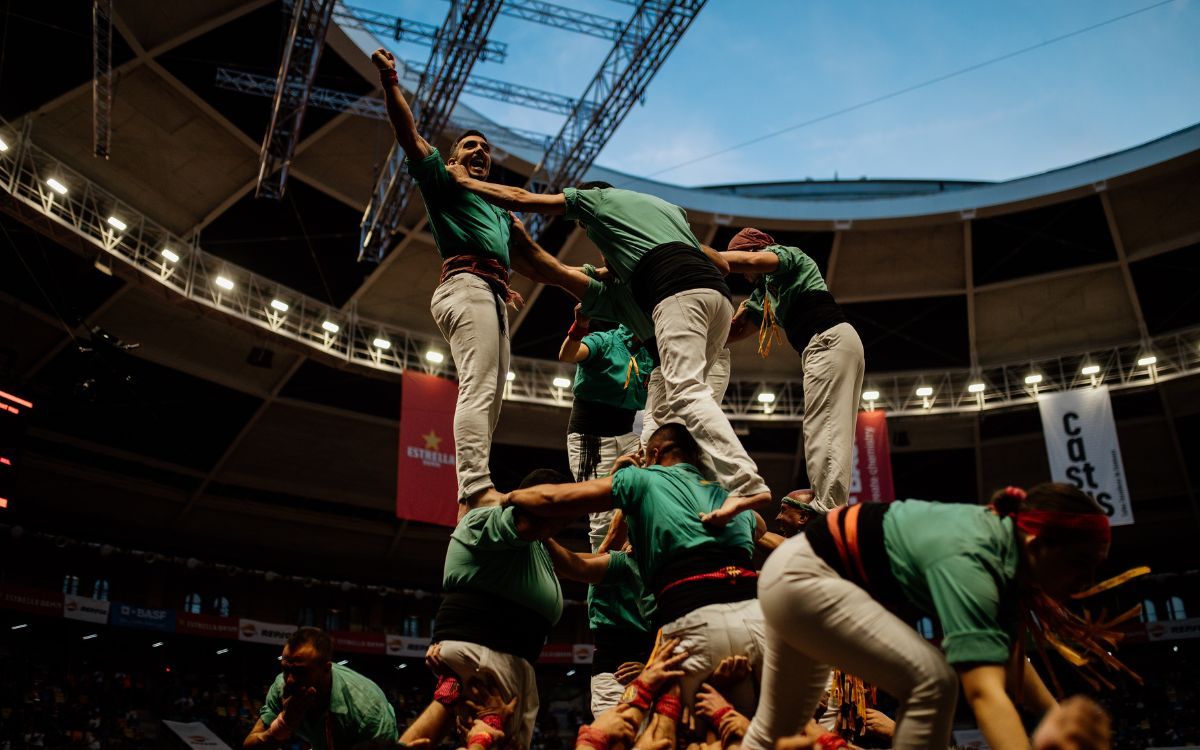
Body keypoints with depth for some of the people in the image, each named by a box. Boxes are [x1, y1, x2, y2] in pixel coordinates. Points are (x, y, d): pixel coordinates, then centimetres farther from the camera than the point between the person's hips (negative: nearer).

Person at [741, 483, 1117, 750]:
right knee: (932, 681, -17)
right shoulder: (969, 562, -30)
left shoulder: (1002, 537, -3)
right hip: (802, 577, -10)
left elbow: (1007, 654, 10)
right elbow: (985, 692, -40)